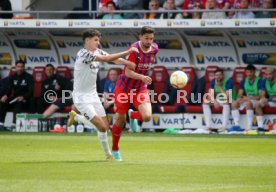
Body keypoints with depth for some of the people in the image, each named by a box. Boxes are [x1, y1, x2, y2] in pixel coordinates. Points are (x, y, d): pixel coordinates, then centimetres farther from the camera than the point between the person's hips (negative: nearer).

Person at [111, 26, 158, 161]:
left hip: (141, 89, 4)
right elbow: (128, 72, -27)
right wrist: (142, 77, -41)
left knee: (147, 117, -17)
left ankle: (133, 115, 20)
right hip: (124, 88, -4)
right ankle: (115, 149, 27)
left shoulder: (154, 49, -4)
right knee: (120, 120, 3)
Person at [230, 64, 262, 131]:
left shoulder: (259, 81, -8)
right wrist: (239, 98, -16)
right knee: (234, 103, -20)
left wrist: (249, 98, -23)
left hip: (256, 100, -6)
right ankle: (237, 125, -26)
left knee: (248, 103, -38)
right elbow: (239, 94, 9)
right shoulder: (243, 82, 10)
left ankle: (249, 126, -37)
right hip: (246, 100, 6)